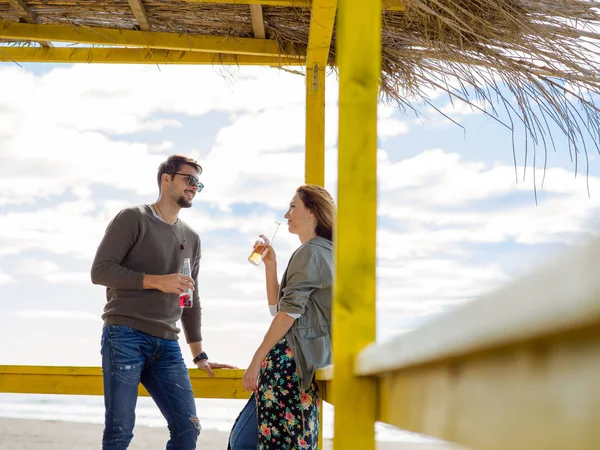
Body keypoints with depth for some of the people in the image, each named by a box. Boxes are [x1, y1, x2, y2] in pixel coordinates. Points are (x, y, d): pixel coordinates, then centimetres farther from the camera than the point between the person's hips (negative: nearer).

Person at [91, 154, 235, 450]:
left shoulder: (192, 239, 18)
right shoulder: (133, 219, 0)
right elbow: (100, 270, -8)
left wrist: (199, 355, 18)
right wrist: (157, 281, -15)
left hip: (167, 346, 6)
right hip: (125, 337, -6)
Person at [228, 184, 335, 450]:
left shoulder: (310, 252, -9)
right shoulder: (324, 253, 22)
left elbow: (289, 313, -17)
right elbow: (277, 308, 23)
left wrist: (256, 361, -16)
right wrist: (270, 265, 13)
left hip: (292, 359, -11)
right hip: (305, 358, 11)